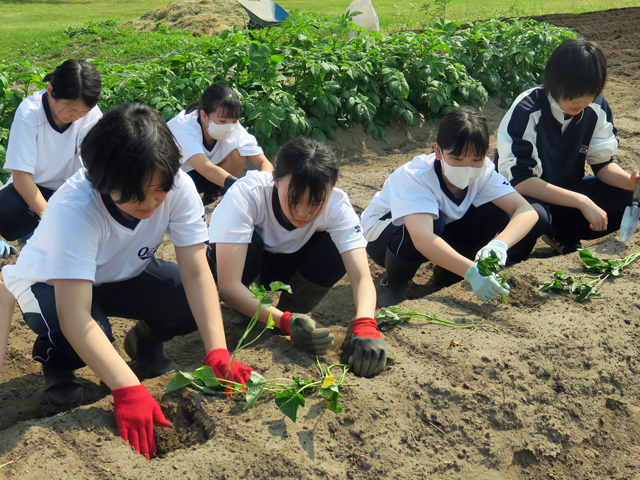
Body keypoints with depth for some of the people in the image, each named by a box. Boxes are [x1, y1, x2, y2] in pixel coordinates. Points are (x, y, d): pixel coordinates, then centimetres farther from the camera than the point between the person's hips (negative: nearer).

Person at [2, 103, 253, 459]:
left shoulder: (178, 187, -28)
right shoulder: (73, 209, -39)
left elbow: (196, 273, -26)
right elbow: (74, 316, -44)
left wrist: (218, 352, -38)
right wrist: (128, 389, -53)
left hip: (123, 275, 4)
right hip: (49, 283, -3)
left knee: (197, 304, -23)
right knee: (82, 333, -37)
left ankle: (145, 342, 11)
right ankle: (55, 359, 2)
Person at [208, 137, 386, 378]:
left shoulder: (337, 205, -28)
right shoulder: (246, 194, -37)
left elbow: (362, 277, -35)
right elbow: (228, 286, -40)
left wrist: (365, 327, -55)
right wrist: (285, 321, -52)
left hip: (282, 262, 2)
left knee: (335, 251, -28)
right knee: (251, 241, -37)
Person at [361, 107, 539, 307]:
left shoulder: (484, 172, -19)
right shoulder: (414, 177, -34)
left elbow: (527, 211, -27)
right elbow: (422, 239, -49)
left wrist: (499, 244, -48)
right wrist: (471, 271, -60)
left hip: (439, 238, 5)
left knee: (496, 212, -19)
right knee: (433, 220, -38)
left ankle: (446, 277, 2)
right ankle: (393, 283, -10)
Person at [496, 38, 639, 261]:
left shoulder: (597, 107, -9)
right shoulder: (526, 111, -26)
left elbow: (602, 163, 1)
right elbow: (519, 180, -30)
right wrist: (581, 201, -34)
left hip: (566, 190, 6)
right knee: (534, 217, -40)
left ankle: (564, 236, 7)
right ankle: (512, 259, -5)